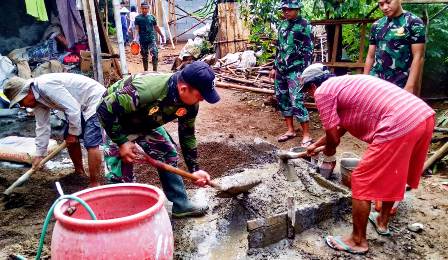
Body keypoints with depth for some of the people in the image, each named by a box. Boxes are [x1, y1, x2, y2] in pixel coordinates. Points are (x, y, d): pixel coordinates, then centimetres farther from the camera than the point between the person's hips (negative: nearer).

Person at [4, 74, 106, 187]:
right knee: (69, 140, 16)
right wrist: (39, 154, 10)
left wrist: (73, 133, -12)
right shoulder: (37, 99, 4)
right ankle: (79, 172, 33)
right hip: (81, 106, 10)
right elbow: (42, 126, 9)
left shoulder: (46, 86, -25)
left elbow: (73, 108, -26)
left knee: (91, 143, -18)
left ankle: (95, 185, -11)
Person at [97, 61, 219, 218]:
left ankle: (181, 205, 18)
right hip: (116, 122, -6)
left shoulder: (190, 103, -21)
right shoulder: (145, 89, -44)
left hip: (147, 124, 6)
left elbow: (187, 135, -5)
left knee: (169, 155, 5)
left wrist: (195, 169, -5)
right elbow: (105, 109, -33)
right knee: (121, 173, -12)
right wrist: (122, 142, -29)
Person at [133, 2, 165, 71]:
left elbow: (156, 27, 14)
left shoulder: (152, 17, 5)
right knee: (144, 57, 8)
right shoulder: (138, 18, -2)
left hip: (152, 39, 1)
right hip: (143, 40, -1)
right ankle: (145, 71, 20)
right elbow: (136, 29, -8)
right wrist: (135, 39, -21)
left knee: (155, 55, -12)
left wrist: (162, 35, 19)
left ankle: (155, 70, -3)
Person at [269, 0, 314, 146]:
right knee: (282, 100, 10)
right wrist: (275, 67, 18)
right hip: (281, 70, 7)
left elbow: (308, 51, -10)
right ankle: (290, 130, 22)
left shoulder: (304, 25, -6)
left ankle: (306, 135, -2)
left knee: (296, 102, -12)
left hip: (295, 71, -7)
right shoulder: (282, 25, 13)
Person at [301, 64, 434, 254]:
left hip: (399, 126, -10)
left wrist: (329, 151, 25)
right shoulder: (343, 83, 29)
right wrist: (315, 145, 51)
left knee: (362, 183, 3)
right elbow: (339, 128, 40)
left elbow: (333, 138, 2)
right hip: (424, 115, 10)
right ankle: (382, 221, 47)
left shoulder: (323, 91, 1)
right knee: (391, 172, 29)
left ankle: (358, 241, 19)